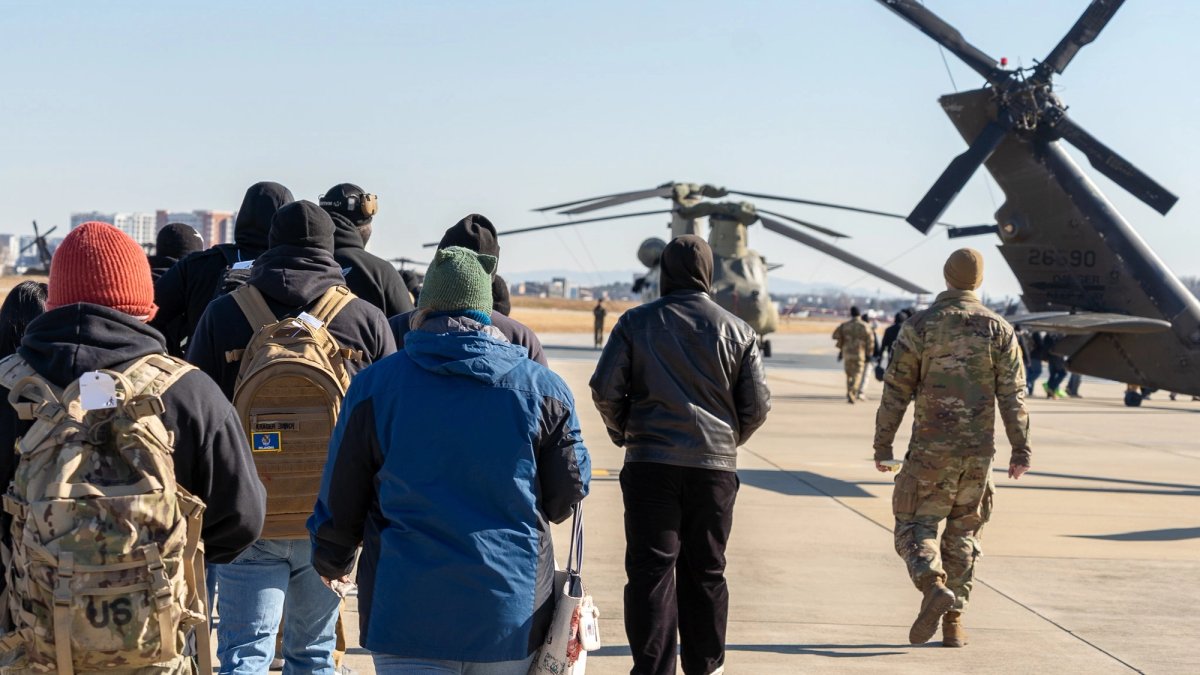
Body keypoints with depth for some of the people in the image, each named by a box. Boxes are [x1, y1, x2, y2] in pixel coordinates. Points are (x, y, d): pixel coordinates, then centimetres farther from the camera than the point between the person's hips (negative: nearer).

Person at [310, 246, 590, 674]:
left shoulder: (375, 386, -3)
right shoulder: (541, 386, -1)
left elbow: (340, 498, 4)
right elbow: (566, 496, 6)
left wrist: (332, 560, 23)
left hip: (408, 610, -1)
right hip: (512, 614, 1)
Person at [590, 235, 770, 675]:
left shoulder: (636, 322, 1)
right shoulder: (737, 330, 4)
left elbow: (605, 389, -4)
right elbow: (757, 404, 3)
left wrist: (624, 433, 13)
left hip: (650, 463, -1)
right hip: (715, 466, 2)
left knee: (651, 569, 0)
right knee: (705, 572, 13)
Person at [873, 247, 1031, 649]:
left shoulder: (919, 326, -3)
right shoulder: (998, 329, 2)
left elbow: (896, 391, -4)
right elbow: (1013, 395, -2)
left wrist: (882, 446, 1)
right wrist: (1021, 449, 2)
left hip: (931, 449, -2)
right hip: (979, 451, 3)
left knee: (915, 527, 4)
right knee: (962, 533, 14)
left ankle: (935, 588, -23)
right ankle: (953, 621, 13)